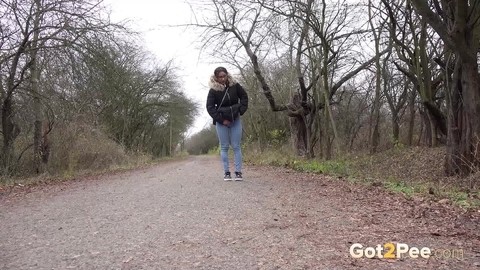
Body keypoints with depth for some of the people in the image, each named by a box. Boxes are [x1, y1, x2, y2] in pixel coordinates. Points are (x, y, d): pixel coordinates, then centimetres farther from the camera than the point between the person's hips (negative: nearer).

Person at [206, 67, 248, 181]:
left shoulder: (235, 85, -6)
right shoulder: (213, 90, -10)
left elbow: (244, 97, 7)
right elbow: (210, 107, -9)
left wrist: (241, 111, -5)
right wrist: (221, 120, -13)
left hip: (235, 120, 1)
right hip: (221, 122, -1)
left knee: (236, 146, 1)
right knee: (224, 147, 2)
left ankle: (238, 172, 4)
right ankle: (226, 172, 8)